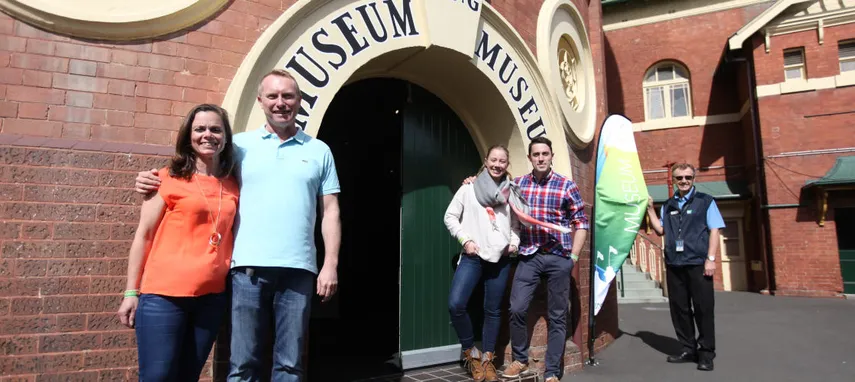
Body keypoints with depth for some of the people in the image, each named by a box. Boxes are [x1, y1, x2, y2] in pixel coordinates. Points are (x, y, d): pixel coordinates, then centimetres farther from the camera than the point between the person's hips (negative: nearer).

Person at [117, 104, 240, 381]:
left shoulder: (232, 186, 9)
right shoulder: (169, 178, 0)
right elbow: (144, 235, 1)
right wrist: (131, 292, -2)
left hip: (212, 296, 3)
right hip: (164, 294, -3)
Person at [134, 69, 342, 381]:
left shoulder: (319, 151, 11)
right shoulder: (240, 144, 10)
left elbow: (330, 211, 8)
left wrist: (331, 264, 1)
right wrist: (156, 181, -4)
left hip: (298, 269, 0)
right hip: (249, 266, 0)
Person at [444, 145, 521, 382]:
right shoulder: (469, 188, 2)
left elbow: (515, 224, 19)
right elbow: (450, 216, 4)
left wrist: (514, 242, 2)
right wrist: (465, 239, -5)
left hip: (500, 259, 2)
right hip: (472, 256, -2)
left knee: (493, 310, 7)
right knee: (455, 304, -15)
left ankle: (487, 360, 22)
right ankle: (471, 352, 8)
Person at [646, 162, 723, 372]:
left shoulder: (705, 201, 4)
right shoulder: (668, 205, 14)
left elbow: (714, 230, -1)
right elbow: (660, 230, 13)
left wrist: (710, 258, -9)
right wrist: (650, 209, 3)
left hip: (698, 264, -4)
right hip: (674, 264, 4)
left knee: (703, 308, 0)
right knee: (679, 308, 7)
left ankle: (706, 353, 11)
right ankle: (688, 349, 19)